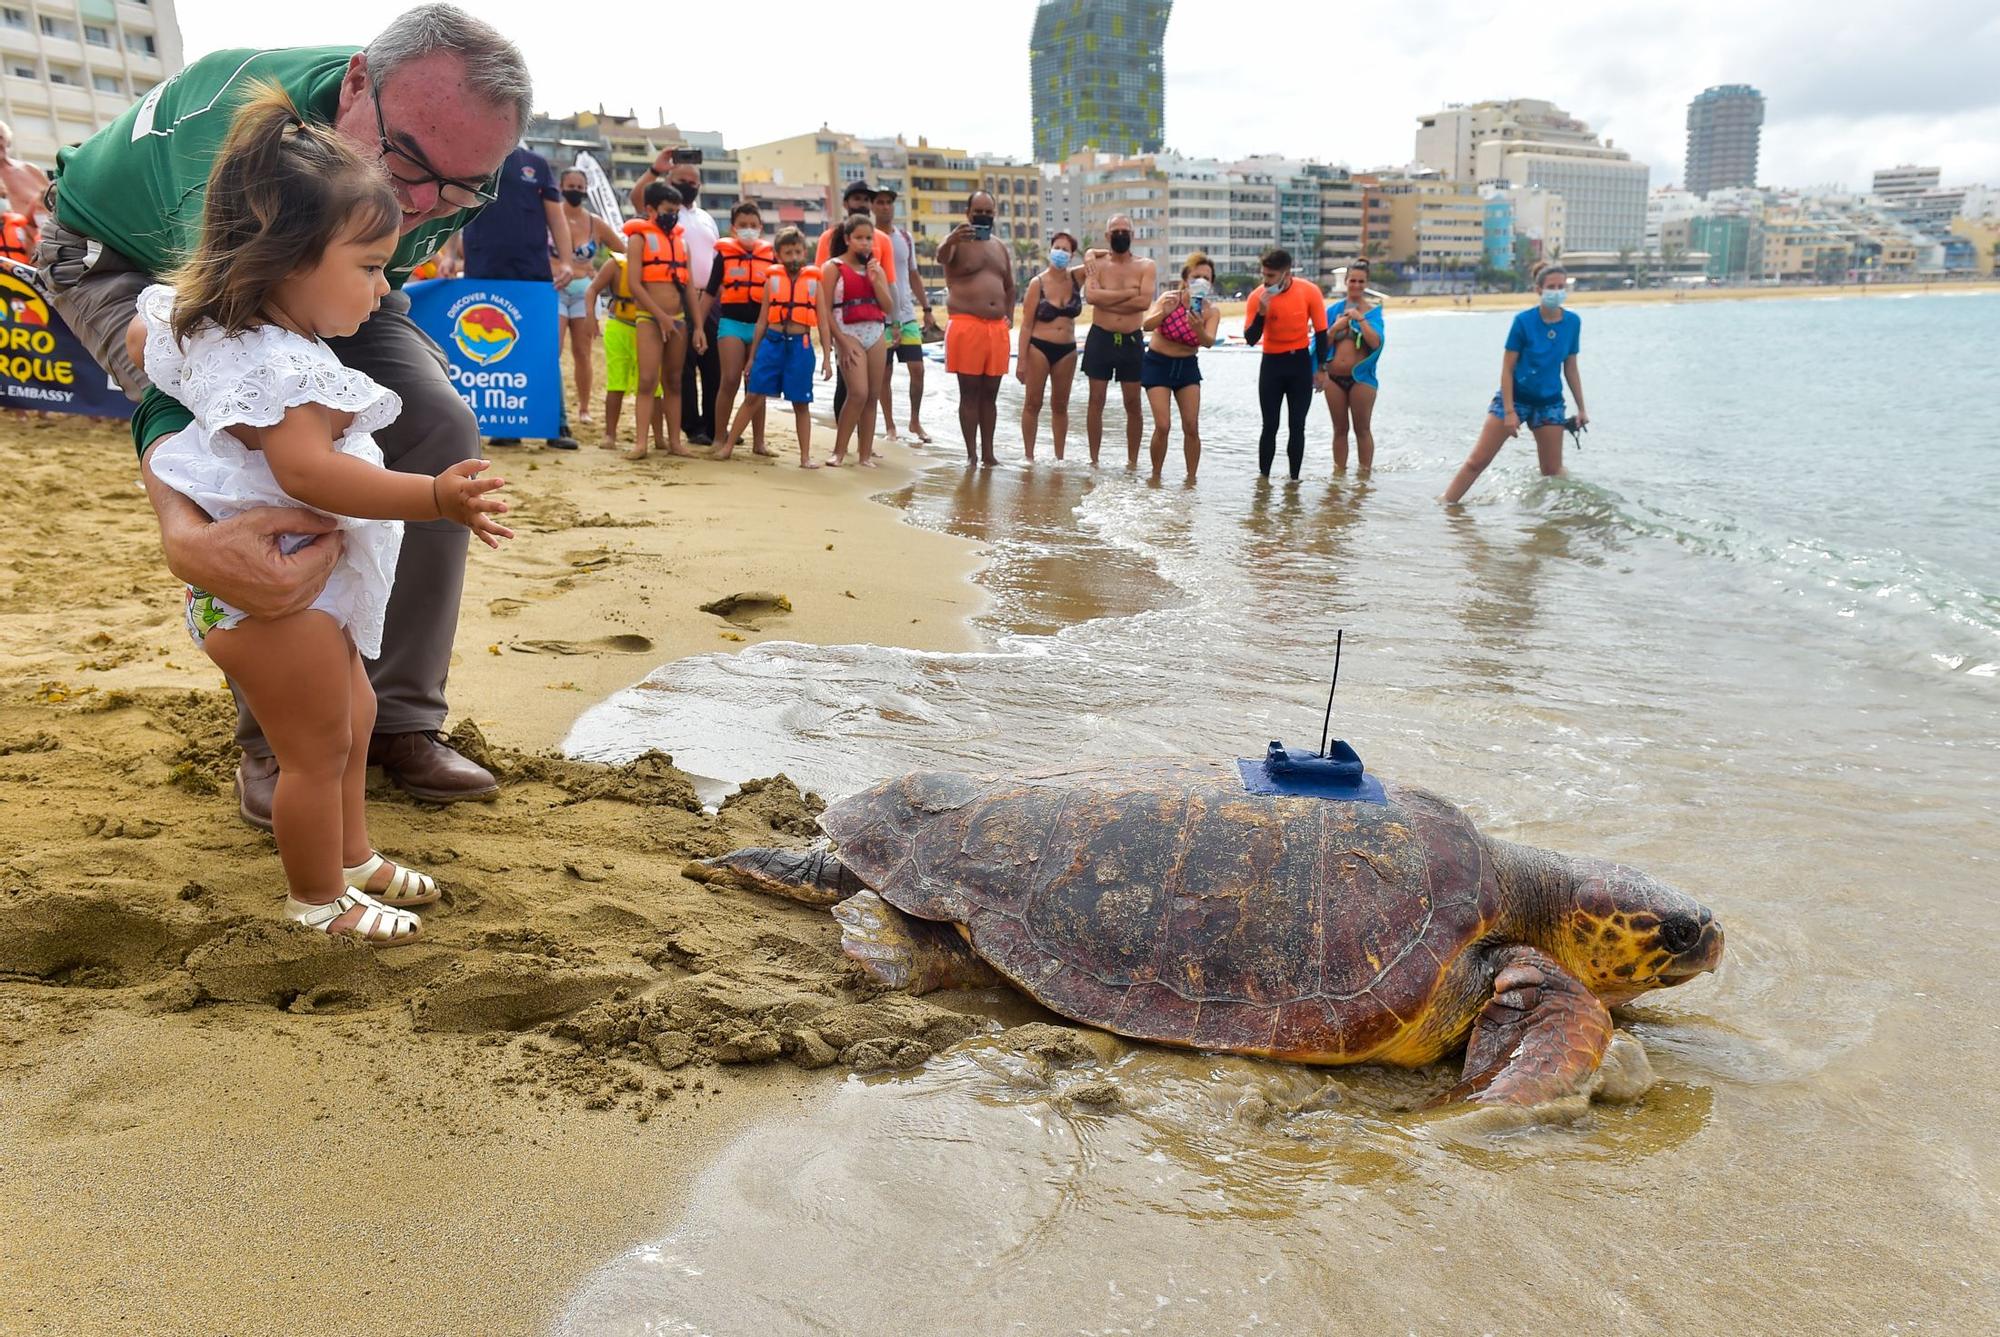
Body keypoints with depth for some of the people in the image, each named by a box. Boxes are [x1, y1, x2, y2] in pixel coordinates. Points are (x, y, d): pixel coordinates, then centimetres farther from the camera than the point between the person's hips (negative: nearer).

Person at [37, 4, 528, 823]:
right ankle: (273, 740, -14)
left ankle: (397, 723, -7)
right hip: (121, 258, -5)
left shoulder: (458, 176, -25)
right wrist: (187, 536, -69)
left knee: (439, 430, -14)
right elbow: (189, 378, -52)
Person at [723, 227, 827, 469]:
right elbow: (762, 320, 11)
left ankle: (805, 456, 12)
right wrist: (752, 355, 11)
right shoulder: (772, 279, 7)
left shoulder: (814, 281, 5)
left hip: (800, 345, 0)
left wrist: (827, 357, 1)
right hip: (772, 342, 0)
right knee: (753, 396, -1)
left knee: (801, 403, 5)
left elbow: (822, 322, 6)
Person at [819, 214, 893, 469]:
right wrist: (842, 341, -13)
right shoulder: (834, 267, -2)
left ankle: (866, 453, 10)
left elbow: (888, 307, 6)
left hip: (876, 333, 5)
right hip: (849, 333, -5)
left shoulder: (876, 268, 14)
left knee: (873, 395, 4)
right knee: (859, 393, -16)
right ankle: (839, 451, -6)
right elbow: (826, 310, -6)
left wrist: (875, 280, -7)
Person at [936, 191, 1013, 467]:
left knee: (990, 393, 8)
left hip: (997, 328, 6)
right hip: (966, 326, -6)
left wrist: (1009, 316, 12)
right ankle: (971, 454, 0)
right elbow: (941, 257, -28)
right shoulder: (958, 243, -3)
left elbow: (1009, 286, 26)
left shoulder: (1000, 247, 17)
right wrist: (950, 241, -50)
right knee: (969, 392, -3)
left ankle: (988, 452, 14)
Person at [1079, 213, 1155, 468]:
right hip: (1100, 339, 0)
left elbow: (1144, 302, -14)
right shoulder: (1097, 264, 2)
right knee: (1096, 401, 3)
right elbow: (1091, 296, -17)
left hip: (1131, 341, 0)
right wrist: (1129, 292, -16)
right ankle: (1093, 459, 11)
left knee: (1133, 404, 4)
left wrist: (1107, 301, -13)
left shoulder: (1145, 267, 2)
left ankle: (1132, 461, 13)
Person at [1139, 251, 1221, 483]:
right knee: (1162, 426, -12)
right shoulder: (1170, 298, -15)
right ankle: (1155, 477, 5)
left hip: (1188, 366, 3)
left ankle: (1191, 479, 9)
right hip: (1158, 364, -3)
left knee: (1192, 427, -4)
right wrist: (1163, 313, -47)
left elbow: (1209, 342, -26)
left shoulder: (1212, 311, -9)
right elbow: (1146, 326, -28)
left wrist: (1198, 329, -48)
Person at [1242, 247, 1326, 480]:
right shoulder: (1258, 297, -11)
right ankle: (1263, 477, 8)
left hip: (1300, 362, 0)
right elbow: (1250, 339, -14)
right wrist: (1261, 312, -28)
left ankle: (1294, 479, 9)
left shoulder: (1309, 292, -11)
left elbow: (1321, 331, 0)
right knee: (1270, 426, 1)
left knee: (1297, 426, 3)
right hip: (1272, 363, 0)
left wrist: (1320, 367, 2)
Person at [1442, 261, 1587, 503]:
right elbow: (1507, 369, -11)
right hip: (1514, 396, -3)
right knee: (1477, 461, -4)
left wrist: (1581, 408, 9)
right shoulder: (1523, 321, -13)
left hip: (1549, 402, 3)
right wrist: (1509, 411, -16)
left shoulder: (1573, 322, -3)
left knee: (1553, 471, 8)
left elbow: (1570, 369, 8)